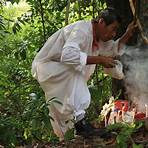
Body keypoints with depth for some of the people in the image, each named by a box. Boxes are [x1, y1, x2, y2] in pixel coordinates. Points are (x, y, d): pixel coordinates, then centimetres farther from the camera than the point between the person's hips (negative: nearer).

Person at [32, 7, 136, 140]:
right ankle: (79, 120, -34)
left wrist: (127, 35, -1)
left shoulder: (98, 36, 2)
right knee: (76, 69, -32)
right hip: (45, 65, -10)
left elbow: (112, 49, 17)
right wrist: (99, 60, -38)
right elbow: (68, 55, -42)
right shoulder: (82, 29, -27)